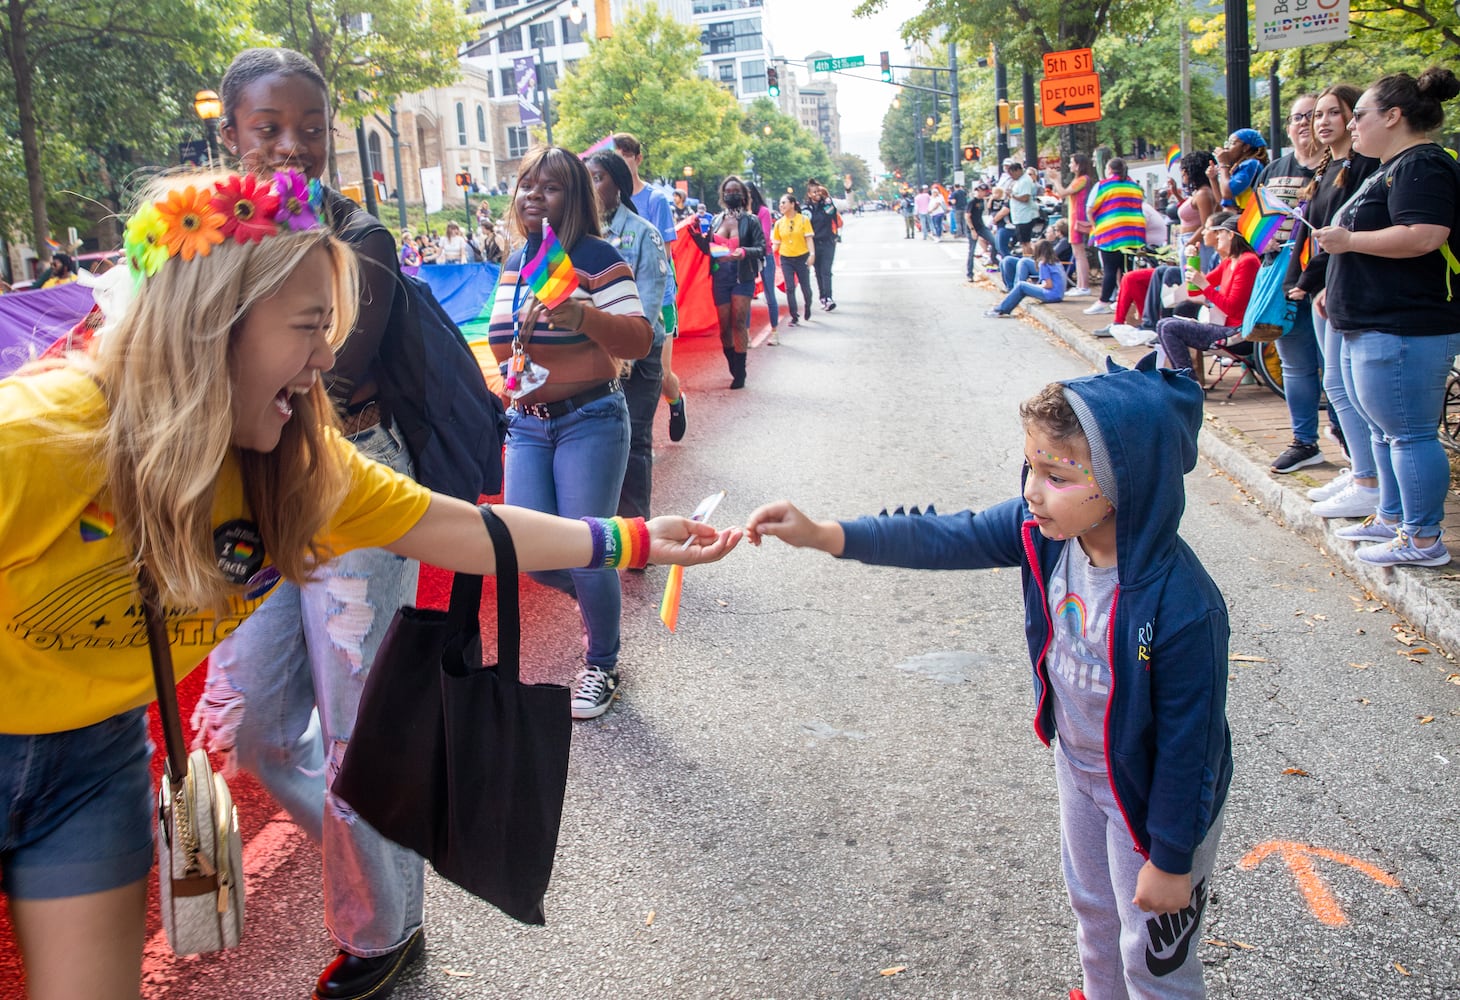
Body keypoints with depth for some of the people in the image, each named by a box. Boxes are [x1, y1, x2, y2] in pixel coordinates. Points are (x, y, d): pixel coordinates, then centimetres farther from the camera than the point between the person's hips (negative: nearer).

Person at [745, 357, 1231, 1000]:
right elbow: (948, 539, -13)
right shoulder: (1044, 528, -20)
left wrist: (1170, 858, -17)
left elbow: (1188, 741, -28)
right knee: (1091, 902, 32)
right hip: (1077, 762, 7)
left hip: (1149, 795, -7)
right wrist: (822, 534, -20)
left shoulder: (1181, 606, -38)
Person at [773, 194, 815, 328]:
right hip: (786, 259, 2)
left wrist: (812, 254, -18)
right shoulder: (779, 223, 4)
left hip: (802, 257, -2)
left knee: (805, 287, 6)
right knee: (789, 288, -2)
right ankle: (794, 317, 4)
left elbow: (808, 238, -6)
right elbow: (777, 242, 8)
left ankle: (808, 307, 34)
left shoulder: (803, 220, -3)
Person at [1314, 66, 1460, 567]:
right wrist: (1337, 287, 22)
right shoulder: (1394, 168, 20)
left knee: (1408, 434, -7)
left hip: (1404, 331, -12)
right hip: (1373, 327, 12)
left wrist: (1347, 240, -18)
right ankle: (1392, 518, 29)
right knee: (1385, 429, 18)